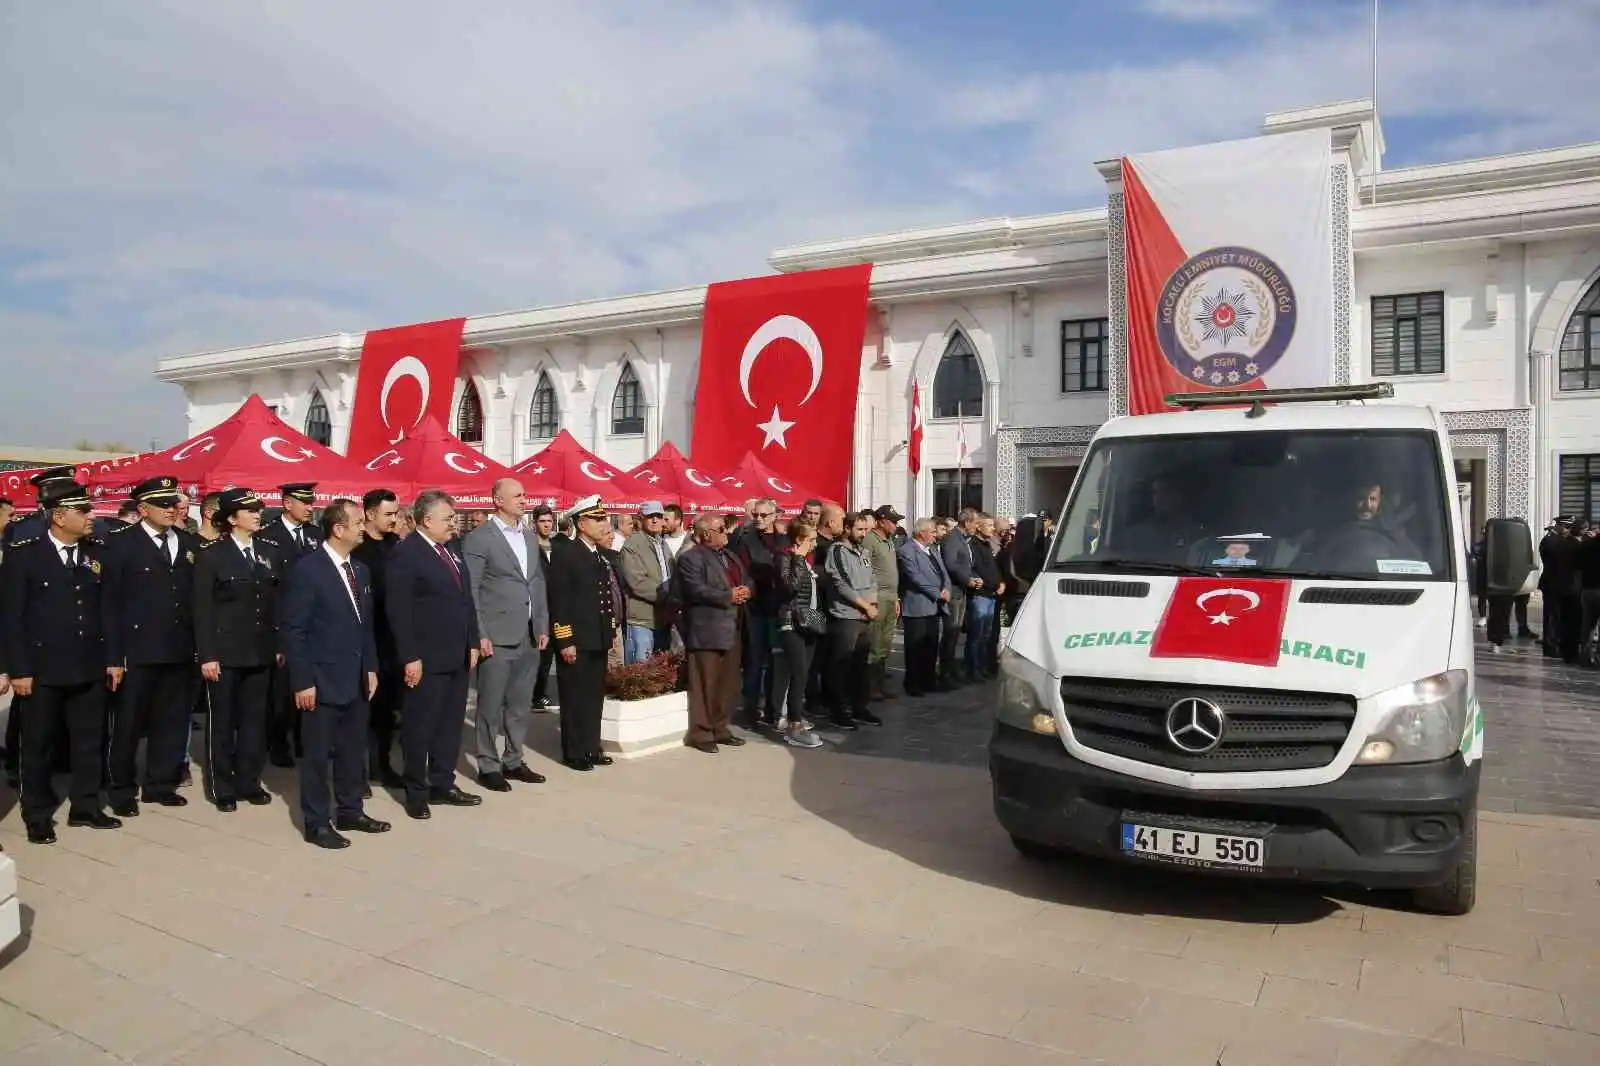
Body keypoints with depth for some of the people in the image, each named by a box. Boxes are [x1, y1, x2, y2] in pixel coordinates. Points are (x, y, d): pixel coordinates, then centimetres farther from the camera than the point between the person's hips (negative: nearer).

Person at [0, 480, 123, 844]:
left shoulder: (97, 552, 5)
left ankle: (85, 807, 25)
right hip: (42, 669, -3)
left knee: (90, 742, 11)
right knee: (38, 745, 9)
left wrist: (113, 658, 5)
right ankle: (37, 816, 23)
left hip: (90, 667, 4)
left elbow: (108, 609, 7)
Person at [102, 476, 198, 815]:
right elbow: (110, 603, -7)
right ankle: (121, 789, 21)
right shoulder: (121, 543, -4)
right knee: (128, 724, 7)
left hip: (179, 650, 4)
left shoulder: (187, 543, 9)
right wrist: (113, 656, -12)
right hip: (137, 651, -4)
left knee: (172, 721, 12)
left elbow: (194, 596, 8)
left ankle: (161, 784, 25)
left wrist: (199, 646, 1)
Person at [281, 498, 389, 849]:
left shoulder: (360, 571, 10)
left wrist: (371, 667, 11)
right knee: (318, 753, 4)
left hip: (356, 678, 7)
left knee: (353, 749, 15)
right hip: (323, 679, -7)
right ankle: (317, 823, 15)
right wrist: (302, 681, -16)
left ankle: (350, 811, 28)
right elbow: (294, 630, -14)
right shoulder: (307, 569, -13)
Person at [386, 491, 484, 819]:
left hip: (457, 656, 8)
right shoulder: (406, 554, -11)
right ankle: (416, 792, 16)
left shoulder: (452, 550, 13)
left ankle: (442, 785, 25)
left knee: (450, 724, 14)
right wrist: (410, 657, -18)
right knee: (419, 726, 4)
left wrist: (473, 643, 13)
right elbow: (399, 611, -16)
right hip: (426, 659, -8)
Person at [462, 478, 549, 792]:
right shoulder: (479, 539, -7)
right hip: (496, 637, -6)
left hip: (530, 636, 6)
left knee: (521, 704, 13)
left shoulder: (531, 535, 12)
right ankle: (488, 766, 14)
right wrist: (480, 635, -13)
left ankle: (513, 760, 25)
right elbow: (470, 591, -9)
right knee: (491, 705, 3)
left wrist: (543, 627, 10)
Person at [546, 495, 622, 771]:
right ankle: (574, 752, 13)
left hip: (599, 638, 7)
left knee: (595, 695, 14)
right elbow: (558, 600, -14)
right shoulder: (564, 552, -11)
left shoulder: (606, 555, 11)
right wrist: (565, 640, -17)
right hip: (575, 639, -7)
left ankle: (591, 747, 24)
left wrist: (612, 630, 12)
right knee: (574, 697, 3)